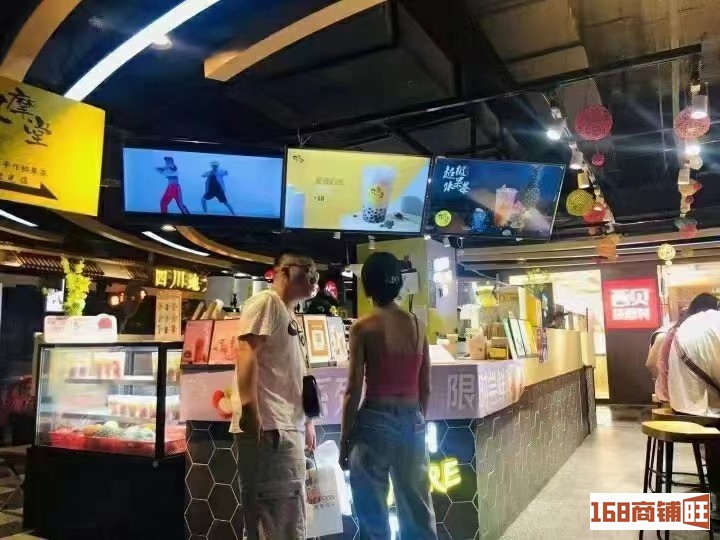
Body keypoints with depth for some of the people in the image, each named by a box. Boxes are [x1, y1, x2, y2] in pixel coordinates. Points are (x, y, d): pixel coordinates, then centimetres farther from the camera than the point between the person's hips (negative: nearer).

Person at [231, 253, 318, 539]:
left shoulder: (288, 315, 23)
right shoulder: (266, 301, -4)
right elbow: (247, 353, -17)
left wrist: (306, 421, 23)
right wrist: (249, 411, -26)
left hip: (288, 428, 10)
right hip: (267, 427, -10)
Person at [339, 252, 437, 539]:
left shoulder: (363, 327, -10)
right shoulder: (417, 325, 2)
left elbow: (355, 390, -10)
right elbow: (425, 388, 7)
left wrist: (344, 439, -1)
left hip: (375, 421, -4)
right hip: (412, 422, 5)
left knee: (373, 515, 10)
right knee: (417, 510, 17)